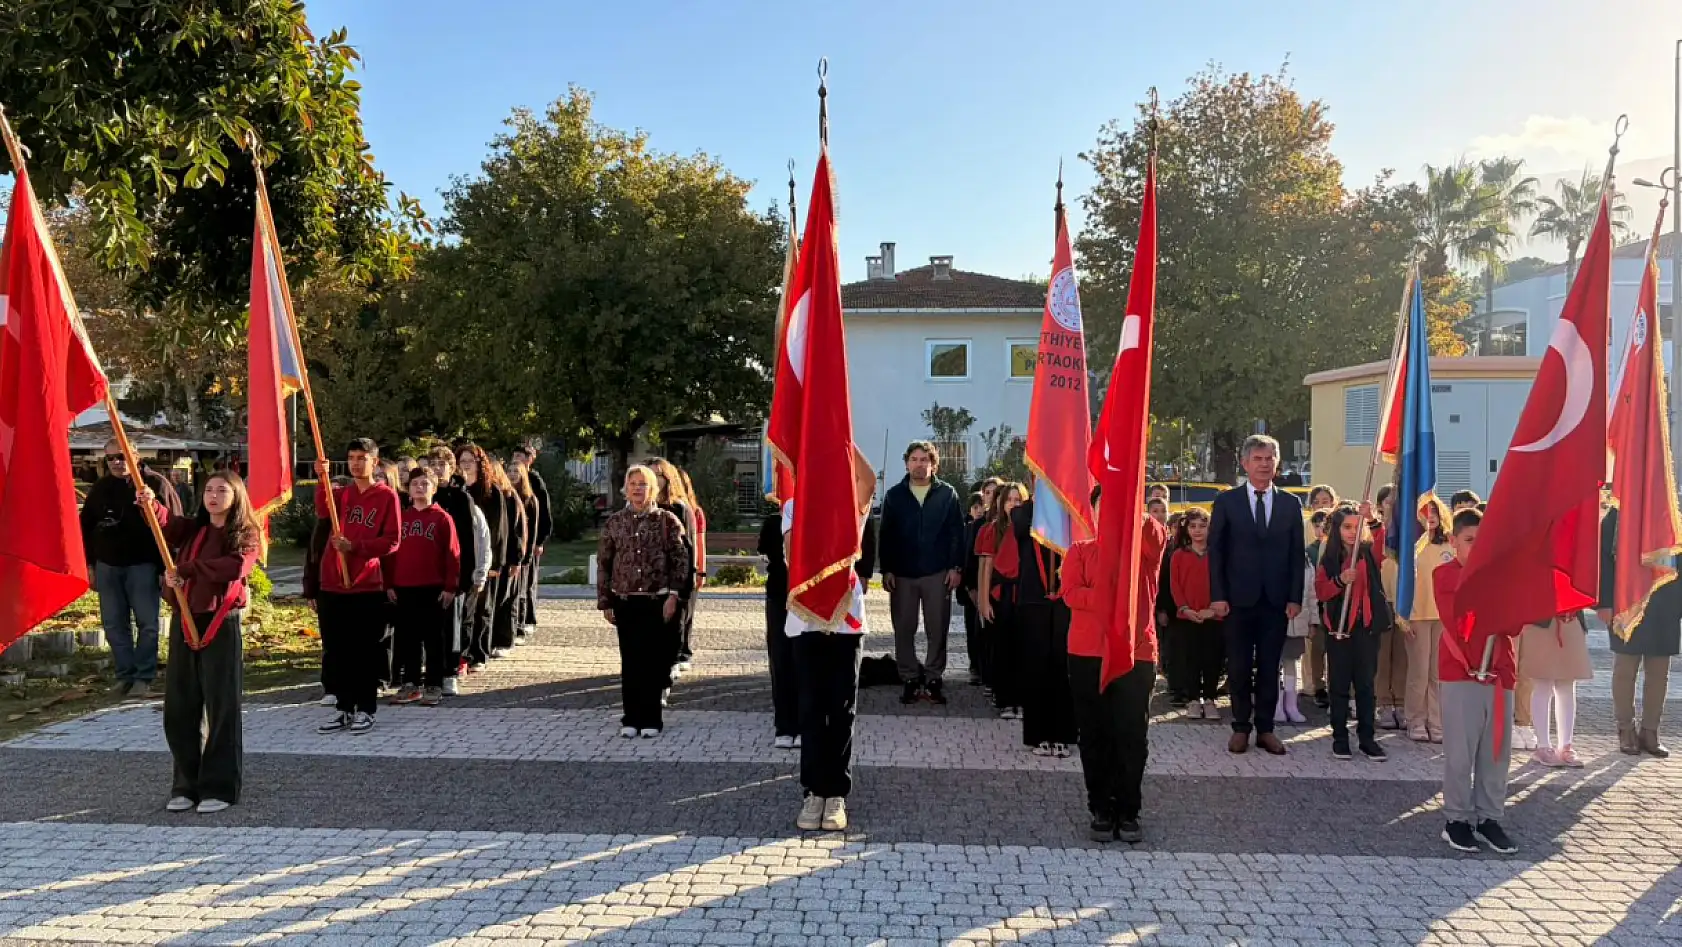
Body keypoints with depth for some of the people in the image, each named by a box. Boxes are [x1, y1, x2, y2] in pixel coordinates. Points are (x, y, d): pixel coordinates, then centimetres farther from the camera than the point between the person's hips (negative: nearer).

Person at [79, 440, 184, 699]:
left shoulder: (155, 483, -5)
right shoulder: (99, 488, 10)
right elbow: (86, 527, 17)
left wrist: (167, 565, -11)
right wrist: (91, 564, 11)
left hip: (142, 564, -5)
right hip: (107, 565, 5)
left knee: (147, 623, -2)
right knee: (114, 624, 7)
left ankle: (144, 677, 6)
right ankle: (125, 674, 16)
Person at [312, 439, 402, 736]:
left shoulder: (387, 496, -1)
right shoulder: (342, 493, 11)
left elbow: (392, 541, -6)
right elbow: (323, 511, -11)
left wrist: (354, 546, -16)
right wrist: (322, 480, -24)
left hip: (367, 586, -4)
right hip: (333, 585, 4)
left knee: (365, 651, 2)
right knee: (335, 651, 8)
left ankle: (366, 709, 12)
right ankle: (344, 708, 19)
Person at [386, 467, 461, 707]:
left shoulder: (442, 518, -3)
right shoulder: (402, 518, 9)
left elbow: (452, 554, -5)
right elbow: (392, 551, 10)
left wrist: (450, 587, -9)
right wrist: (389, 584, 5)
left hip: (434, 589, -4)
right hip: (404, 589, 4)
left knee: (434, 638, 2)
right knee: (407, 637, 9)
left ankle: (434, 686, 9)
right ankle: (410, 684, 18)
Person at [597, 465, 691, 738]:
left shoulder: (667, 520, -1)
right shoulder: (614, 522, 6)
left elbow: (681, 561, -2)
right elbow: (603, 564, 8)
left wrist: (674, 595, -9)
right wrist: (605, 601, 4)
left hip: (658, 602, -2)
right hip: (625, 603, 2)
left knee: (654, 661, 3)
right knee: (630, 661, 6)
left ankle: (651, 719, 13)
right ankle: (631, 718, 16)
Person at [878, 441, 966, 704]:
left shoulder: (947, 494, 3)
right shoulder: (894, 495, 7)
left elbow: (957, 533, 2)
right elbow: (886, 535, 5)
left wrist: (956, 567, -6)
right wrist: (887, 570, -2)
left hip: (938, 574, -1)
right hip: (902, 574, 1)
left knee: (937, 630, 3)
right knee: (903, 630, 4)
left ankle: (934, 679, 14)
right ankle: (910, 680, 13)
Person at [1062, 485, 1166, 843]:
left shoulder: (1143, 548, 9)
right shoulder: (1080, 551, 10)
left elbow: (1159, 537, -16)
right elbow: (1070, 592, -5)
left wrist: (1131, 511, -31)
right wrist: (1110, 600, -16)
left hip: (1136, 654, 0)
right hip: (1088, 655, 0)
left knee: (1133, 735, 2)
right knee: (1095, 736, 5)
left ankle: (1128, 812, 13)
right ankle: (1101, 811, 15)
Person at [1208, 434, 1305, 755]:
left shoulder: (1290, 504, 8)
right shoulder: (1227, 501, 2)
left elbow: (1297, 554, 7)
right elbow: (1215, 551, 0)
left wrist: (1295, 598, -1)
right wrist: (1217, 596, -7)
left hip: (1277, 601, 2)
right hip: (1239, 599, -1)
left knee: (1269, 668, 7)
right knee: (1239, 668, 4)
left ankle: (1265, 728, 16)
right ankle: (1241, 727, 16)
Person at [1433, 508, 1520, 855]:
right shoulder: (1444, 574, -2)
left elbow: (1515, 624, 0)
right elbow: (1457, 625, -13)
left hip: (1500, 670, 4)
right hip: (1461, 672, -4)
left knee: (1497, 749, 8)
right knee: (1460, 751, 0)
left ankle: (1489, 817, 19)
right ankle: (1457, 819, 10)